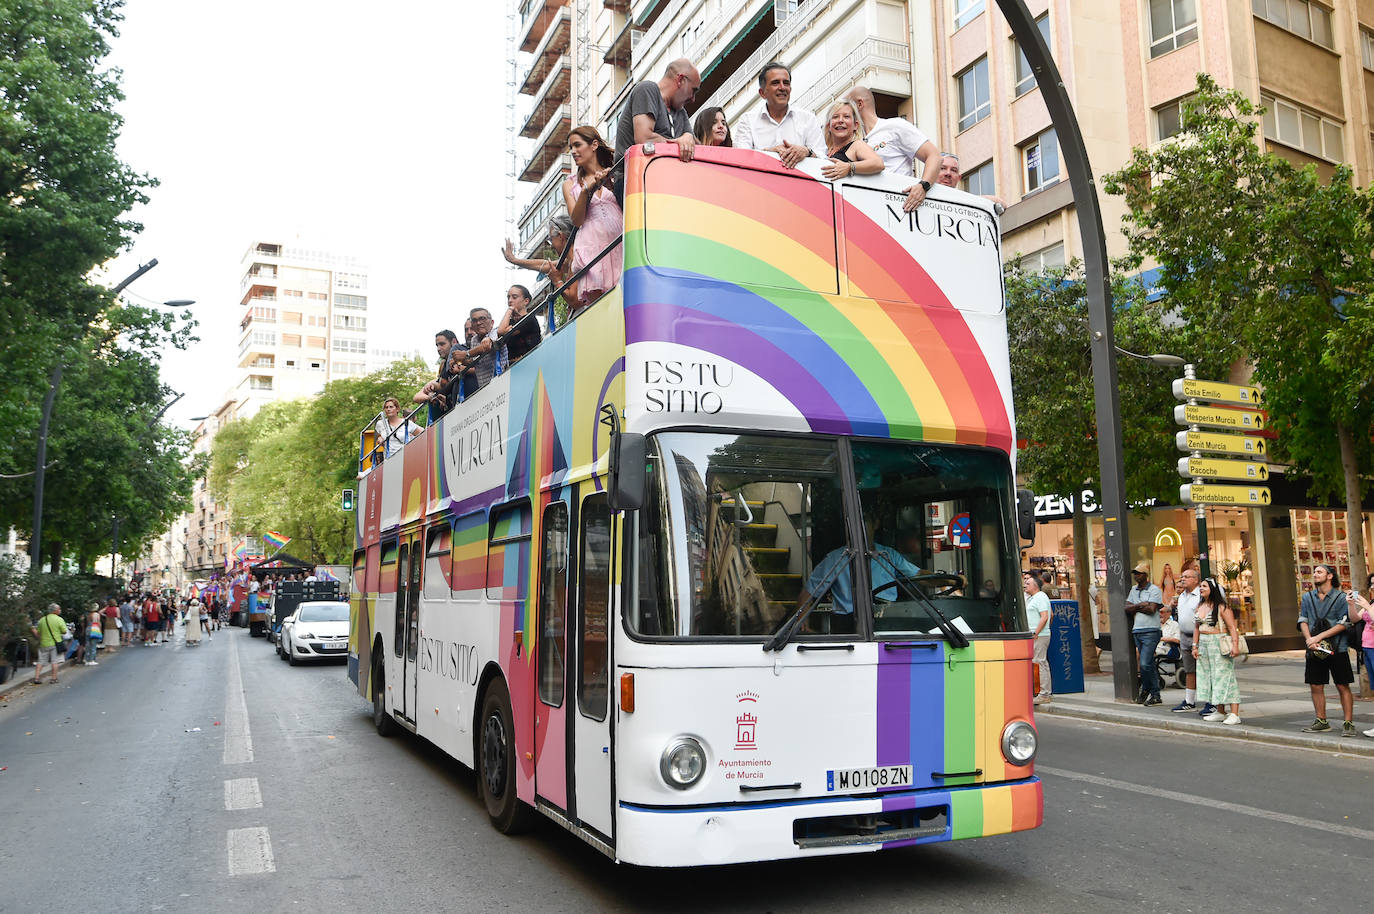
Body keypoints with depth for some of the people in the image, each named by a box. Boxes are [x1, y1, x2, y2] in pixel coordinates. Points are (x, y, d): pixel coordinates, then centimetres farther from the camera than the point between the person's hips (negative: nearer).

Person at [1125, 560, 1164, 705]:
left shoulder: (1154, 590, -4)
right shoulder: (1133, 590, 16)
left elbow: (1151, 609, -16)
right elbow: (1127, 608, 6)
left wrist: (1135, 607, -5)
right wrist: (1140, 605, -9)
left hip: (1150, 632, -7)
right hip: (1136, 631, 7)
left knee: (1145, 664, -11)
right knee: (1149, 664, 11)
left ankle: (1146, 689, 7)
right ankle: (1156, 695, 18)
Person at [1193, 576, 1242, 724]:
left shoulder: (1221, 607, -10)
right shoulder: (1200, 606, 12)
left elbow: (1232, 627, -15)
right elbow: (1197, 627, 18)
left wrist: (1235, 645, -25)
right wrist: (1195, 645, 13)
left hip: (1219, 644, -8)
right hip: (1204, 645, 8)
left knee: (1225, 676, -8)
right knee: (1209, 676, 9)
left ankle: (1234, 714, -7)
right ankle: (1219, 712, 16)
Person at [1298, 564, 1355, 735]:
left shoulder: (1341, 597, -2)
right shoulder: (1307, 597, 11)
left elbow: (1343, 624, -9)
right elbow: (1303, 621, 6)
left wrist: (1319, 637, -15)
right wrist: (1309, 640, -11)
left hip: (1337, 649, -4)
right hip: (1315, 650, 4)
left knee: (1343, 686, -1)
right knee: (1316, 686, 7)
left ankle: (1348, 723, 5)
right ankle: (1321, 722, 17)